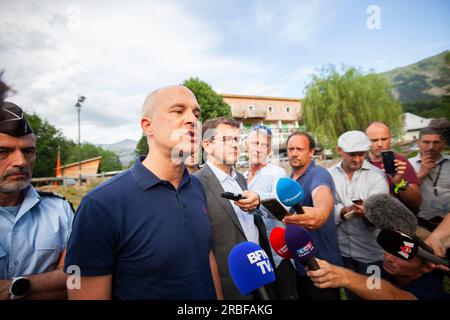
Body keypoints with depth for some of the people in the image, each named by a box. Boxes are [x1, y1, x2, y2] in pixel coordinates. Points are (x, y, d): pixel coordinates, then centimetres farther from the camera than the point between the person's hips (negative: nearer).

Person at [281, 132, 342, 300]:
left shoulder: (318, 174, -21)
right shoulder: (290, 179, 5)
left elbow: (322, 196, -44)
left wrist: (319, 214, -65)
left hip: (321, 266, -7)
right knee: (301, 296, 23)